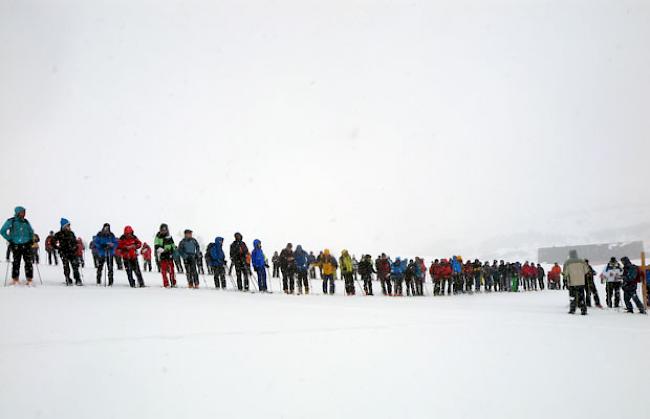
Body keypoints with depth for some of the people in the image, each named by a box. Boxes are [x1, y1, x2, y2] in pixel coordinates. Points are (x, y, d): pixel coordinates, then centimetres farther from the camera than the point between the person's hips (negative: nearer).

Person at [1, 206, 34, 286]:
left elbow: (31, 231, 26)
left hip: (26, 245, 2)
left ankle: (29, 279, -2)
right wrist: (9, 239, -3)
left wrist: (31, 239, 14)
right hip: (16, 246, -2)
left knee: (28, 262, -5)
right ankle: (15, 279, 13)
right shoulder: (11, 221, 0)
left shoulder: (26, 222, 11)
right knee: (16, 262, 0)